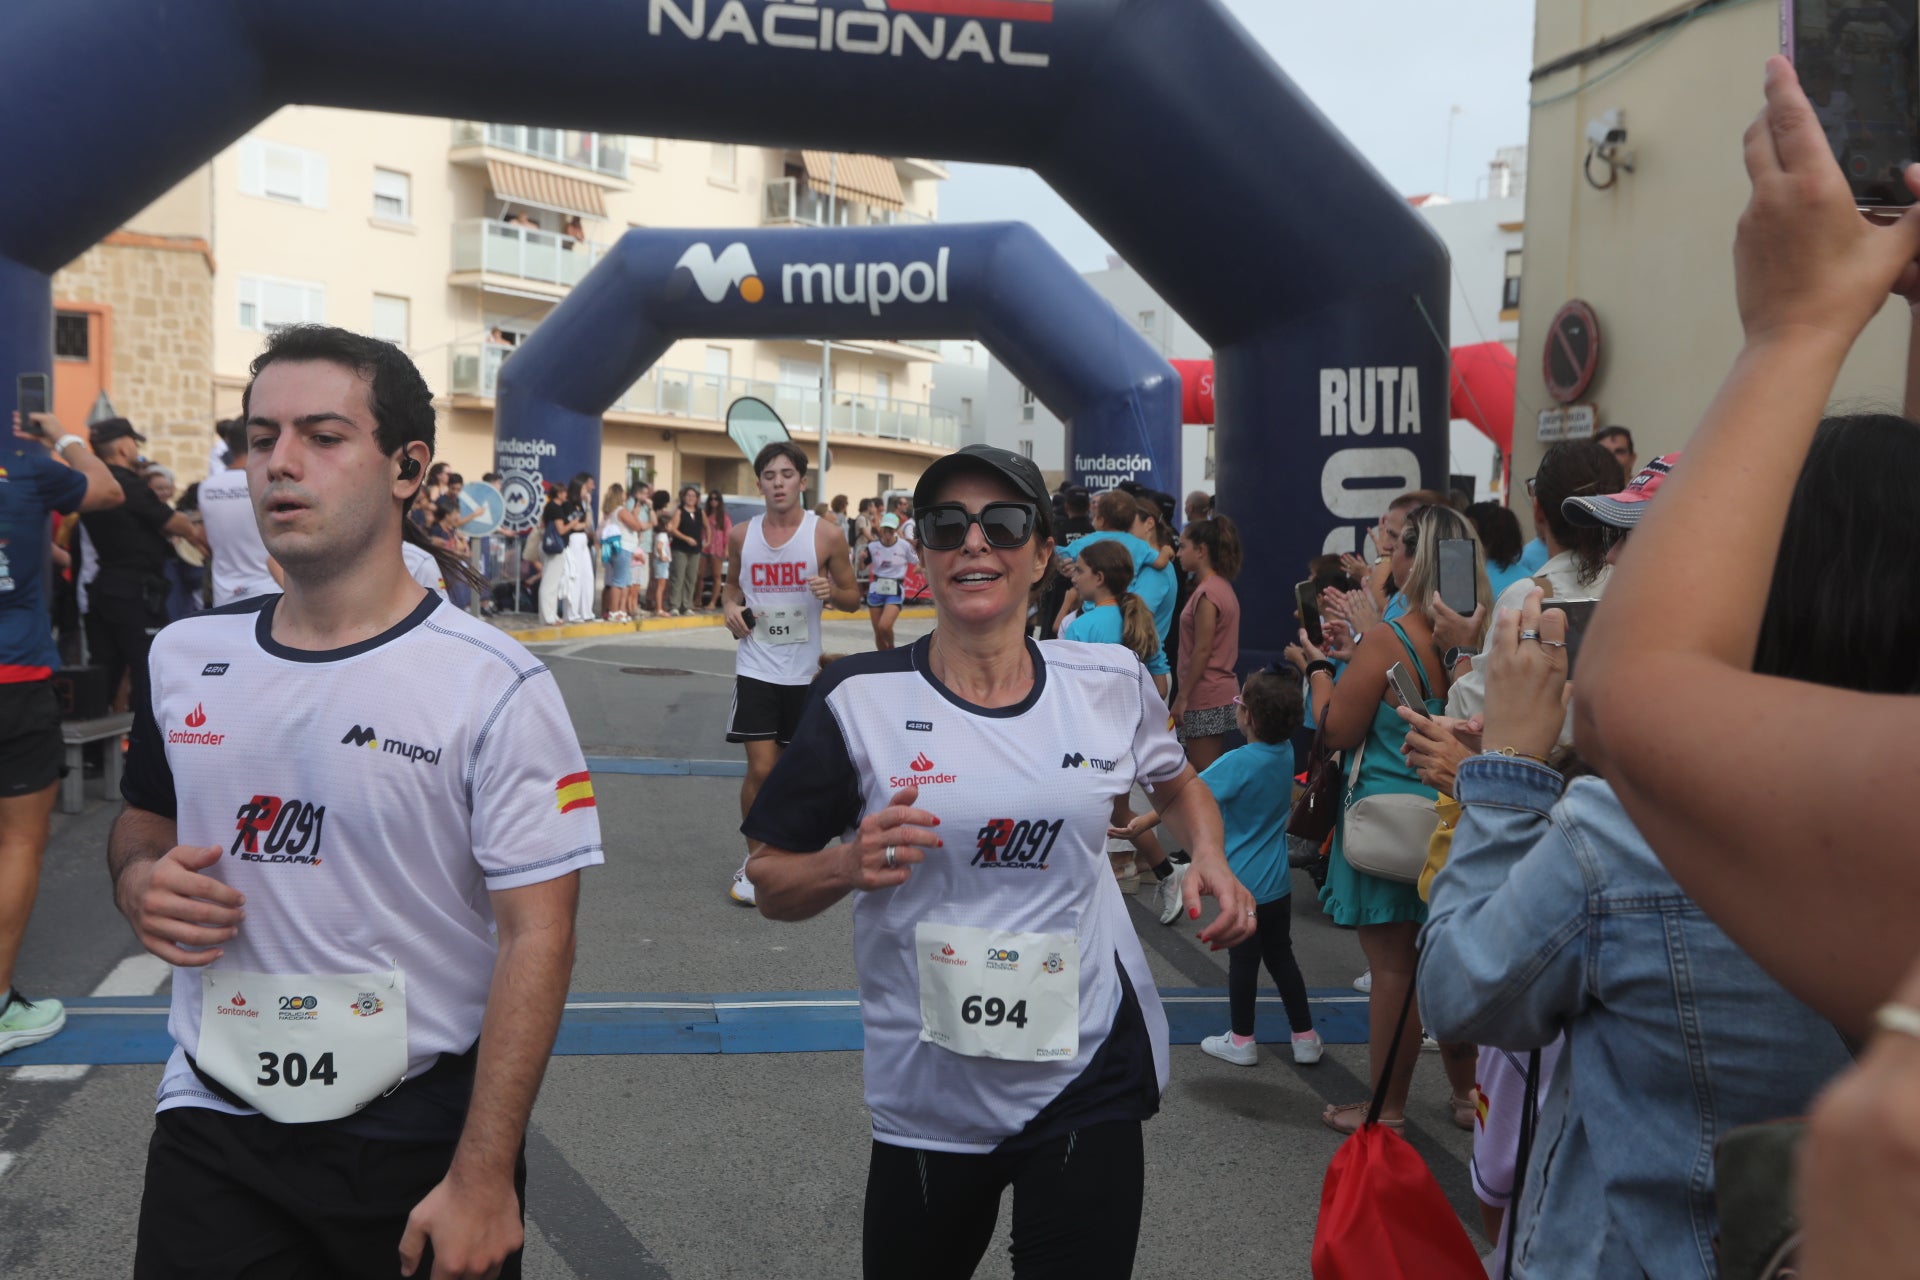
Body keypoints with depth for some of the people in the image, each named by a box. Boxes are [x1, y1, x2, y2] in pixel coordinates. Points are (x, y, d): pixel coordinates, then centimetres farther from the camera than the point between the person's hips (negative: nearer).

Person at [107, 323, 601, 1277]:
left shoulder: (494, 688, -16)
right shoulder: (182, 659, 1)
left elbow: (535, 936, -17)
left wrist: (483, 1178, -19)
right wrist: (137, 879, -5)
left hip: (421, 1136, -3)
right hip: (210, 1125, 4)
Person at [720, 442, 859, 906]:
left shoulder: (826, 535, -6)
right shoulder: (741, 535, 1)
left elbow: (853, 597, 2)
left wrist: (831, 592, -20)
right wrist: (730, 607, -4)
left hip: (804, 671, 0)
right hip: (755, 668, 0)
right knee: (760, 769, -6)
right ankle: (753, 858, 13)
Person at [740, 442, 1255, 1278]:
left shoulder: (1112, 683, -3)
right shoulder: (861, 699, -10)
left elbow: (1178, 786, 18)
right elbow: (772, 886, -3)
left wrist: (1210, 858, -2)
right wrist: (850, 866, -23)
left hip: (1089, 1076, 1)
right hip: (926, 1098, 0)